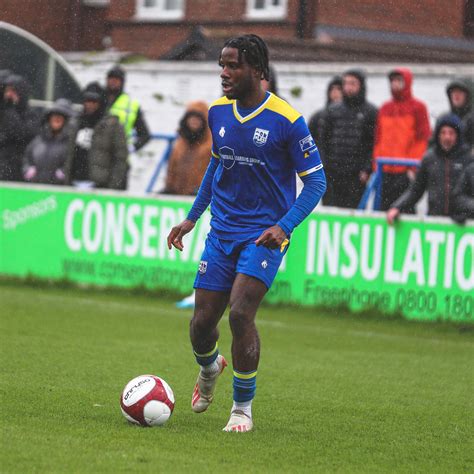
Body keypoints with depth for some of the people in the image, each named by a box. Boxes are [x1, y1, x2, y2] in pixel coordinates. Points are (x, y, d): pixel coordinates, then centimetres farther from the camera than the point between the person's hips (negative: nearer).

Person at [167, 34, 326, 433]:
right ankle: (209, 369, 39)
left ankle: (243, 407, -2)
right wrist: (192, 217, 21)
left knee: (240, 313, -20)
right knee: (202, 323, 2)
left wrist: (284, 226, -20)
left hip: (264, 235, -5)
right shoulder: (218, 112, 4)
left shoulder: (286, 121, -13)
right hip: (221, 232, 5)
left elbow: (316, 182, -8)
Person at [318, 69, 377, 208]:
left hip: (357, 176, -4)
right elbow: (323, 140, 16)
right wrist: (322, 165, 5)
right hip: (332, 174, 4)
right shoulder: (333, 110, 15)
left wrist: (367, 169, -10)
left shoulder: (370, 112, 3)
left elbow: (375, 144, -2)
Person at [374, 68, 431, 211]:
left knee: (406, 210, -8)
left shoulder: (417, 107, 1)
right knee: (385, 209, 4)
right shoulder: (385, 108, 17)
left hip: (407, 172, -5)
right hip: (385, 171, 5)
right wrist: (377, 165, 11)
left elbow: (423, 139, -4)